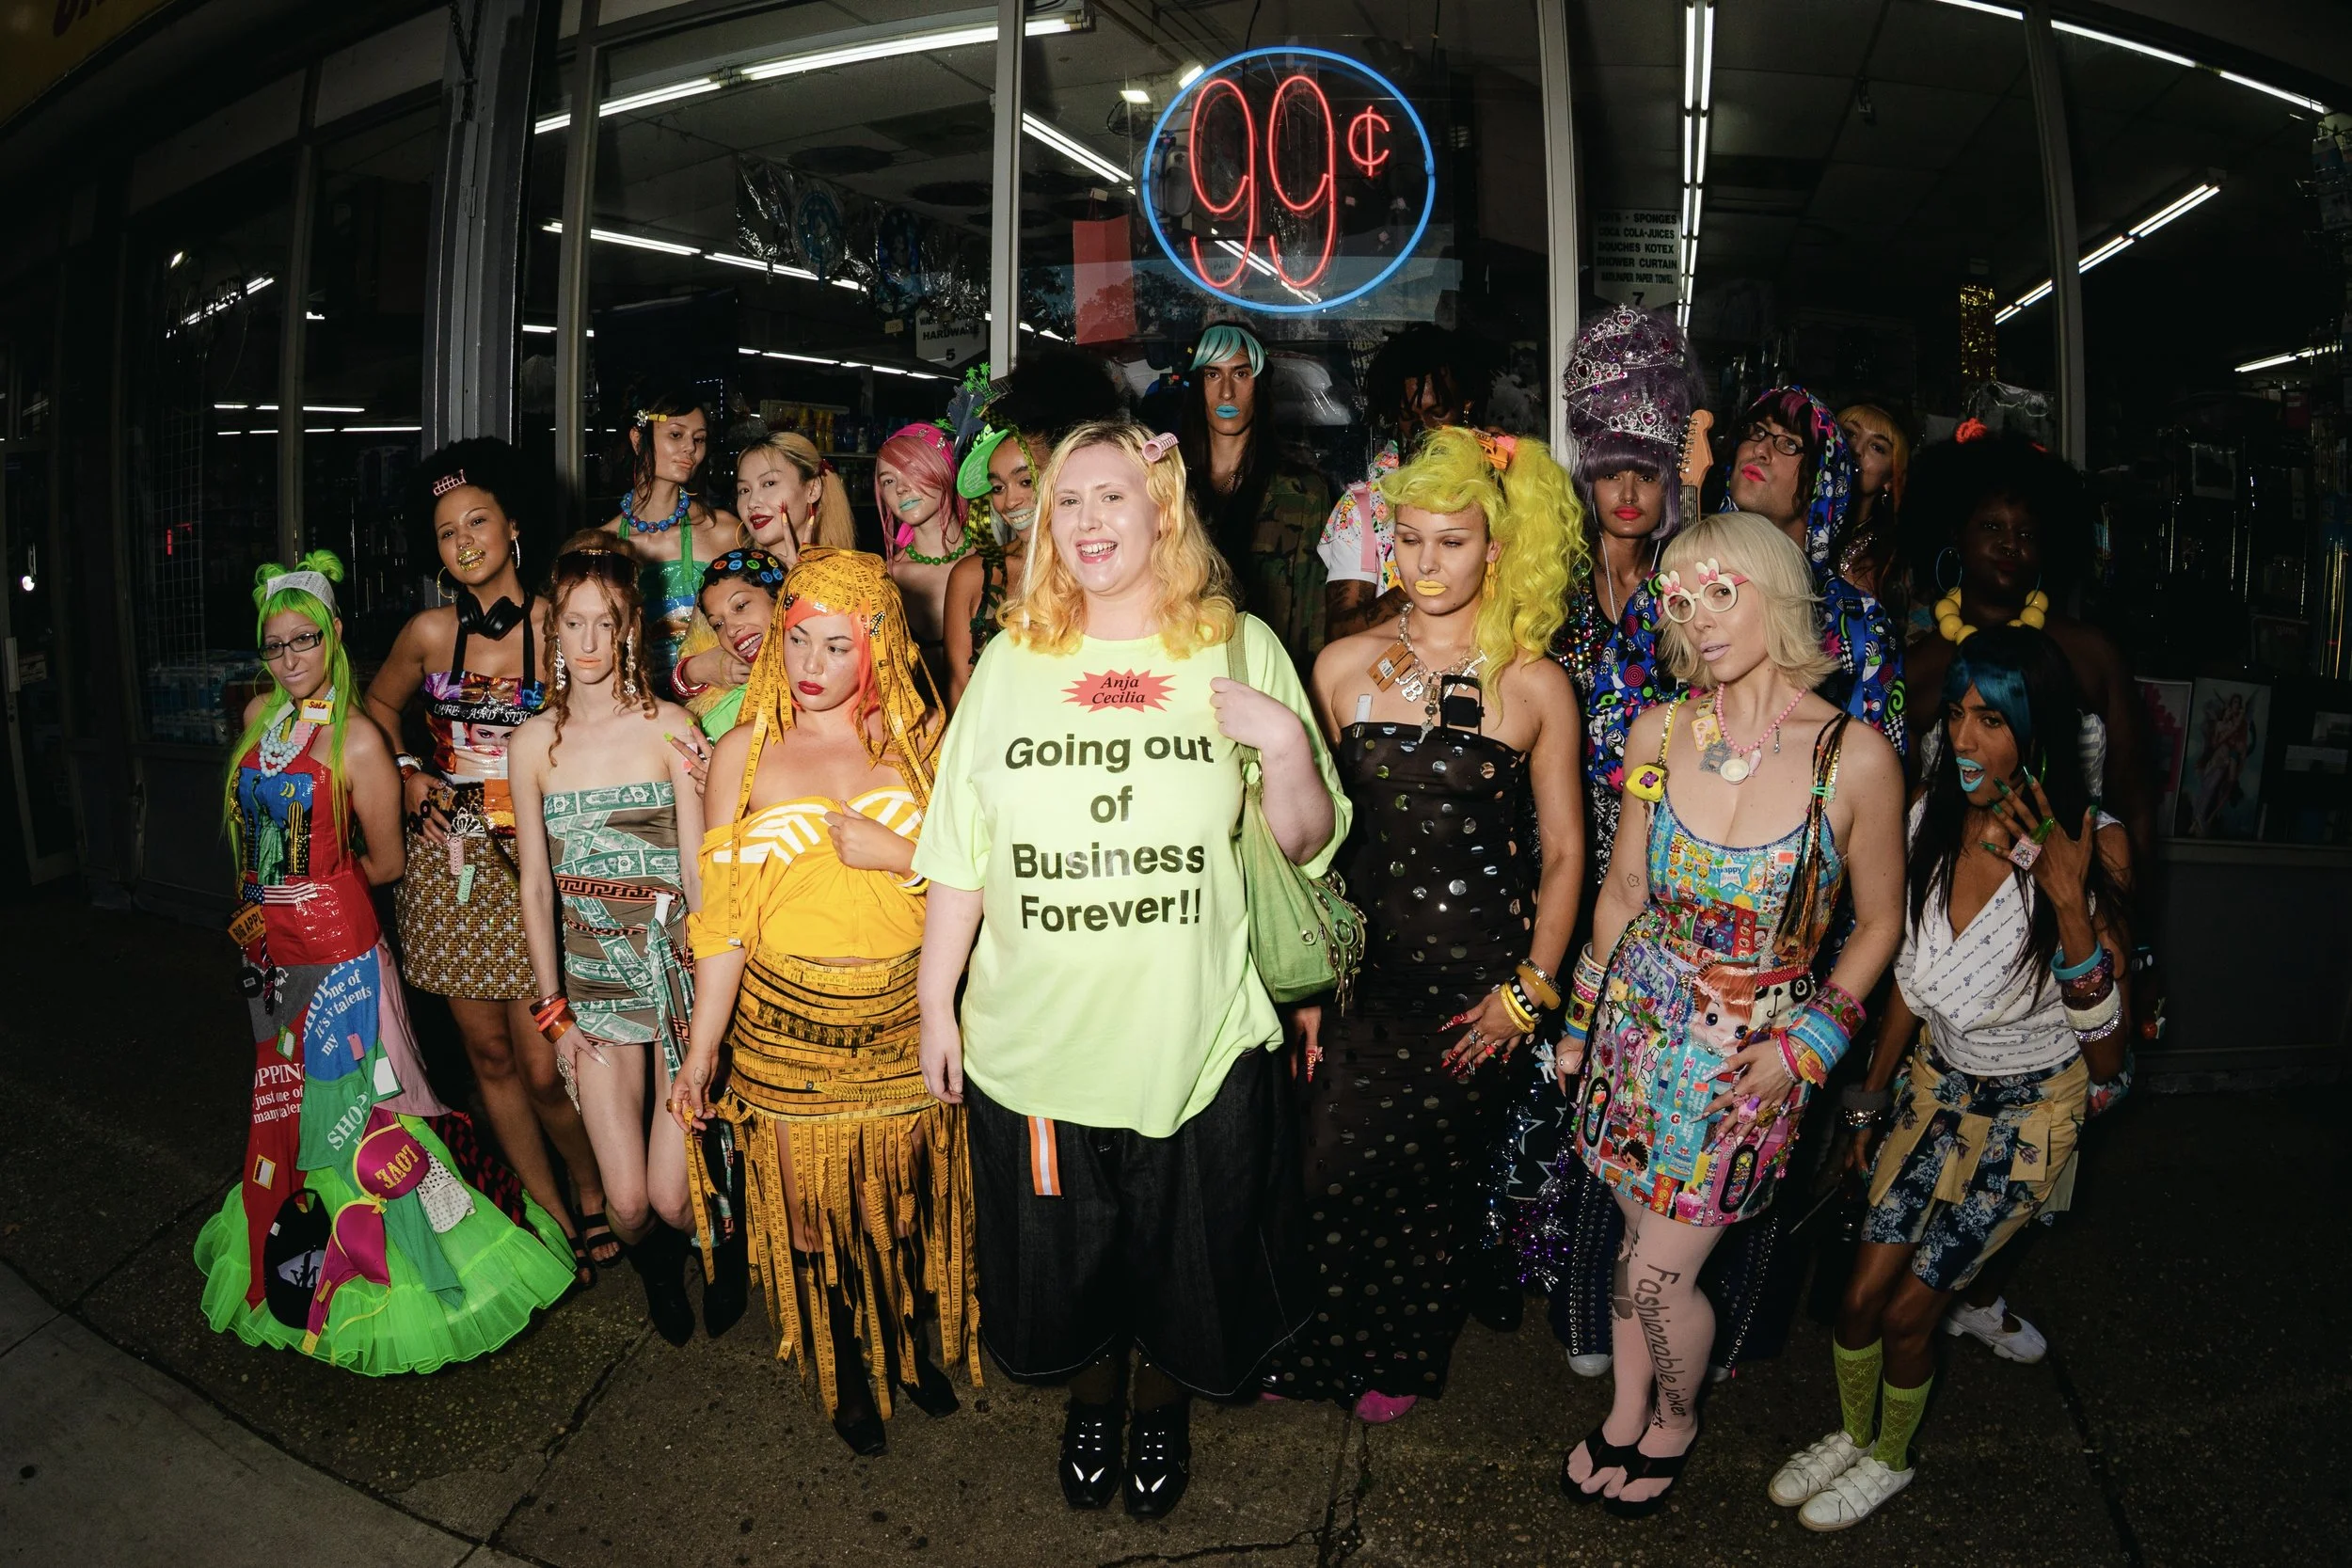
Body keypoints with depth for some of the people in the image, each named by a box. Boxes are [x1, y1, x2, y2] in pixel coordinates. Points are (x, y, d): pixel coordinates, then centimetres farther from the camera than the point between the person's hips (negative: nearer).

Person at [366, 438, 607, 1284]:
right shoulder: (432, 631, 3)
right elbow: (379, 704, 22)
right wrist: (407, 774, 8)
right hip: (450, 857, 4)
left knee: (542, 1068, -5)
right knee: (488, 1055, 10)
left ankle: (594, 1199, 23)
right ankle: (553, 1219, 27)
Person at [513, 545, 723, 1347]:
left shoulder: (668, 727, -4)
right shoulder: (533, 743, 5)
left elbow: (698, 872, -5)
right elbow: (536, 884, 8)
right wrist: (553, 1006, 4)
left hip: (675, 960, -2)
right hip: (590, 971, 2)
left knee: (672, 1196, -6)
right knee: (627, 1202, -2)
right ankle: (656, 1273, 34)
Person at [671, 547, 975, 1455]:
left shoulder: (915, 740, 0)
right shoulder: (746, 752, -1)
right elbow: (723, 911, -1)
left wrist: (896, 852, -18)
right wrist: (700, 1048, -2)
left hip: (903, 1012, 0)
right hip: (786, 1016, 0)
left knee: (905, 1192, 12)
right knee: (808, 1202, 10)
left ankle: (909, 1343, 39)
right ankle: (843, 1370, 34)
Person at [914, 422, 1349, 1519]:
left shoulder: (1240, 649, -2)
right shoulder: (1009, 662, 2)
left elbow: (1308, 846, 0)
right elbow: (958, 854, 4)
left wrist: (1289, 746, -18)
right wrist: (935, 1005, 5)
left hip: (1197, 1035, -1)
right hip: (1035, 1034, 2)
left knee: (1183, 1245, 16)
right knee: (1062, 1250, 19)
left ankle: (1163, 1405, 47)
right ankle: (1090, 1397, 49)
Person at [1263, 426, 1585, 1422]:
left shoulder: (1535, 686, -3)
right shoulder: (1343, 666, 2)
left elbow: (1563, 851, 2)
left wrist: (1531, 988, -4)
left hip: (1476, 967, -1)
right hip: (1361, 954, 2)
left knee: (1436, 1169, 8)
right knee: (1332, 1160, 2)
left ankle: (1405, 1357, 36)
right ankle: (1322, 1346, 32)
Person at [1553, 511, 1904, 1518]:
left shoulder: (1855, 757, -14)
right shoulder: (1659, 733, -5)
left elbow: (1879, 923, -2)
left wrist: (1806, 1044, -8)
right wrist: (1581, 1017, 11)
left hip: (1755, 1047, -3)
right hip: (1638, 1016, 3)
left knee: (1659, 1274, 4)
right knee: (1638, 1237, 15)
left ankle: (1676, 1420, 36)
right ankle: (1627, 1414, 42)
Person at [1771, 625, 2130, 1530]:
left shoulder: (2091, 847, -25)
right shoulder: (1935, 817, -11)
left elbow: (2106, 1061, -26)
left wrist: (2069, 902, -38)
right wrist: (1870, 1102, 13)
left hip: (2029, 1109, -4)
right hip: (1936, 1084, 4)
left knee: (1907, 1312, 5)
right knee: (1861, 1297, 6)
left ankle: (1891, 1458, 35)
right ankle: (1852, 1434, 36)